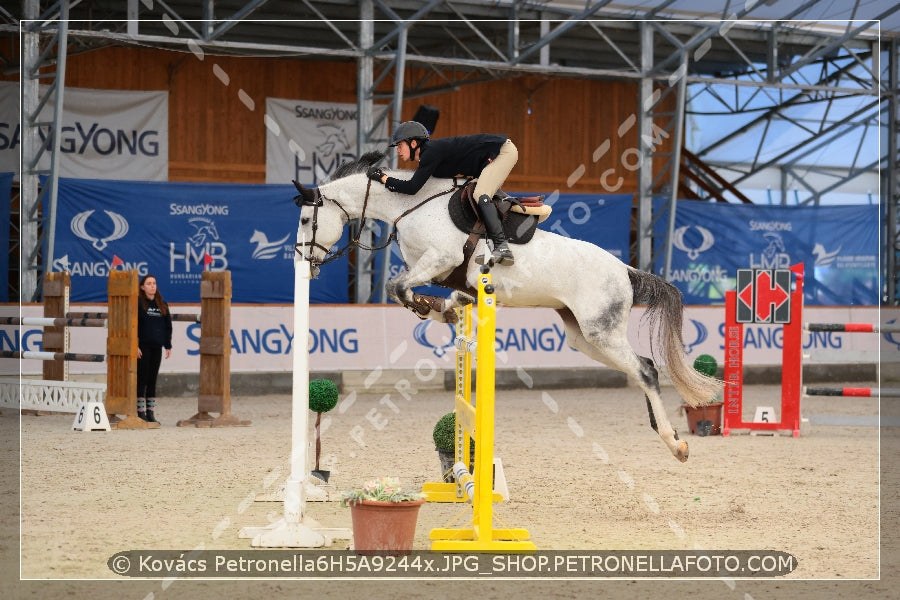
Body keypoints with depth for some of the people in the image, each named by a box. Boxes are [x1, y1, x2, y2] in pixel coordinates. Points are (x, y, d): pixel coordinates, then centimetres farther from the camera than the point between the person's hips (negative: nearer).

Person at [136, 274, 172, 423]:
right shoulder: (138, 303, -4)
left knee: (152, 380, 7)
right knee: (142, 379, -2)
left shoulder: (162, 304, 12)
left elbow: (167, 326, 16)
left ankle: (151, 413, 10)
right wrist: (135, 346, -15)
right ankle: (141, 412, 1)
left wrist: (168, 345, 11)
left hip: (156, 347, 5)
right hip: (142, 347, -5)